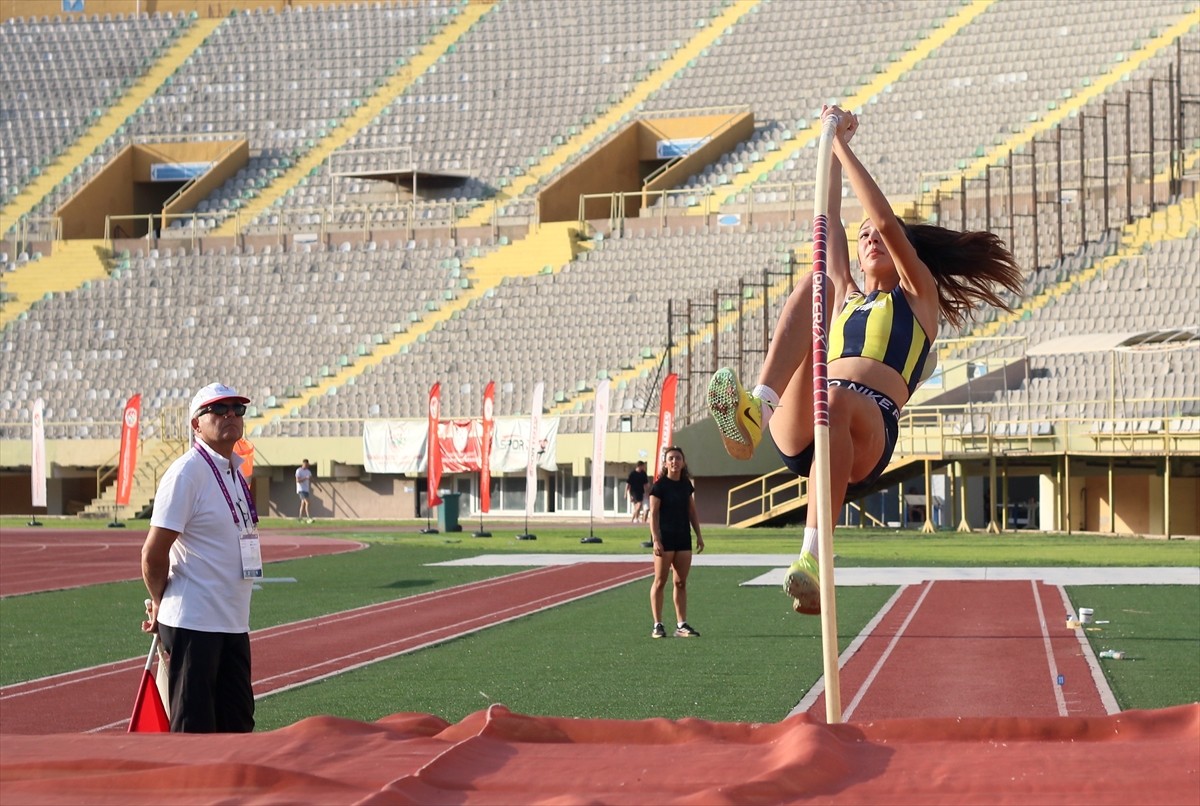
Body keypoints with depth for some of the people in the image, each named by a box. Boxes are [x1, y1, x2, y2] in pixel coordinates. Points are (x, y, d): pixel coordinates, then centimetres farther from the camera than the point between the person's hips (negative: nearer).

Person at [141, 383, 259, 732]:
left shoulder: (234, 470, 13)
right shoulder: (187, 472, -13)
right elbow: (153, 552, -15)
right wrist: (160, 605, -2)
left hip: (234, 623, 8)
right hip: (193, 624, -8)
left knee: (237, 724, 14)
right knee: (193, 727, -3)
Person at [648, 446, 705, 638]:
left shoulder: (686, 485, 10)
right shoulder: (659, 486, -7)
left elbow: (692, 512, 16)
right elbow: (653, 514, -10)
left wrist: (699, 535, 13)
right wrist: (656, 539, -17)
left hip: (683, 537, 6)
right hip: (665, 537, -6)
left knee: (681, 582, 7)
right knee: (660, 581, -2)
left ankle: (681, 625, 10)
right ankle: (657, 625, 2)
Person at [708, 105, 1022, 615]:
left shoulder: (919, 296, 24)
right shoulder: (845, 297, 37)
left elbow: (887, 220, 13)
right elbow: (830, 219, 32)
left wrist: (843, 146, 15)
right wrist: (832, 148, 29)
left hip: (869, 432, -3)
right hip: (797, 430, 3)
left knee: (838, 403, -42)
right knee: (814, 285, -16)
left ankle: (814, 556, -51)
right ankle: (756, 410, -43)